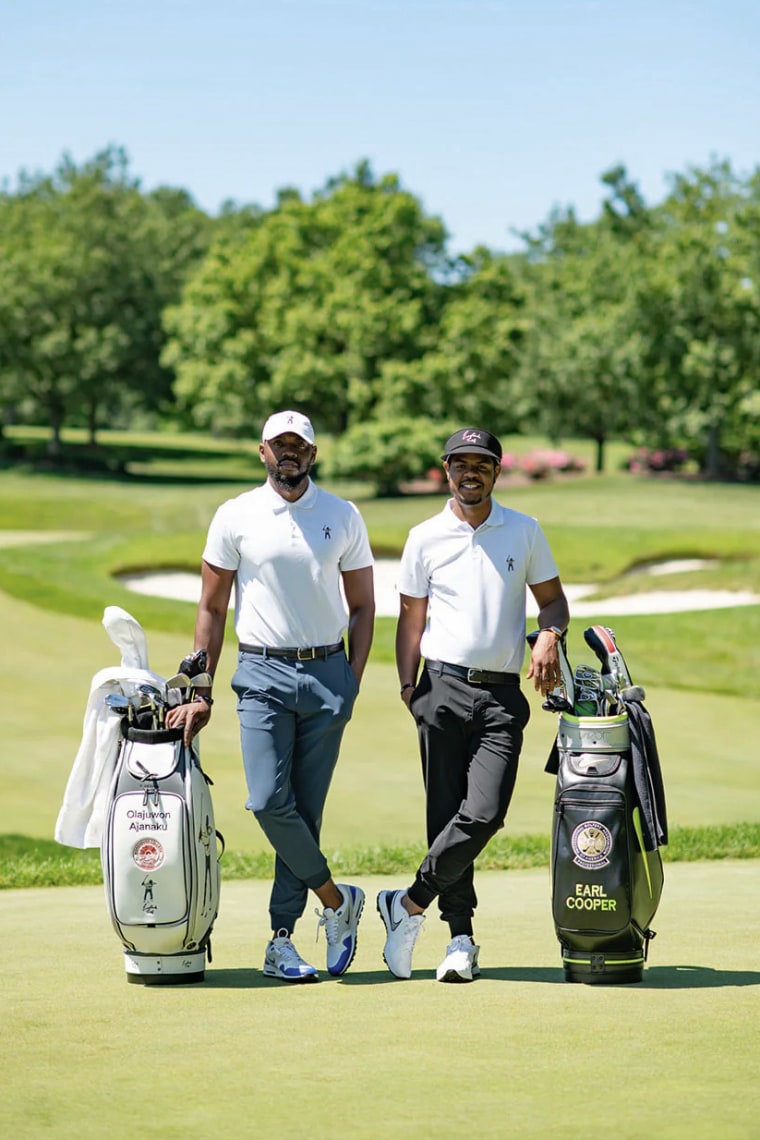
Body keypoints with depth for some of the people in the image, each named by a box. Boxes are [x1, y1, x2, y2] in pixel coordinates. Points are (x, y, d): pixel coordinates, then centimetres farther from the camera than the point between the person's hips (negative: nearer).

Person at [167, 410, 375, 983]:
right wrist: (201, 692, 2)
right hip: (263, 675, -1)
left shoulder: (344, 517, 7)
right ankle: (336, 898, 4)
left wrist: (353, 681, 0)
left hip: (327, 673, 1)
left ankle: (282, 940, 9)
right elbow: (212, 608, 6)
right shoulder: (236, 516, 3)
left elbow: (362, 607, 12)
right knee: (269, 801, -16)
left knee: (307, 809, 2)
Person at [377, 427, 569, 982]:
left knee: (484, 813, -15)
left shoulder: (525, 531, 9)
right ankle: (461, 937, 7)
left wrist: (549, 634, -7)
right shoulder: (425, 538, 8)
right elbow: (411, 616, 10)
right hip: (443, 687, 0)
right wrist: (408, 685, -3)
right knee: (445, 814, 0)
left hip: (502, 694, 0)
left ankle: (410, 903, -1)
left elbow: (552, 598, 15)